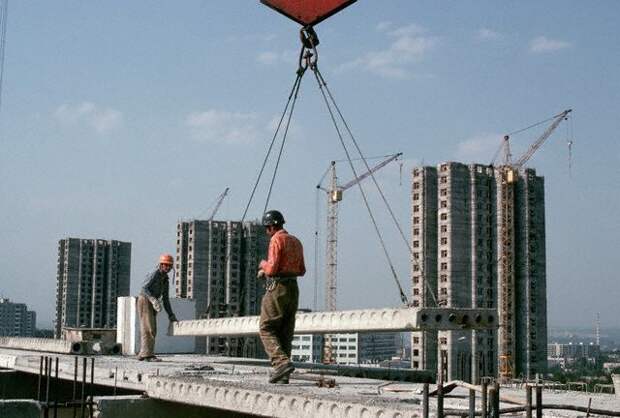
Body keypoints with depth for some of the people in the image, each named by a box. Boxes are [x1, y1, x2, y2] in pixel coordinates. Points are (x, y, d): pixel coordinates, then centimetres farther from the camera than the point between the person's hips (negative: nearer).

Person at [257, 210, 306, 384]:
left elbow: (272, 268, -19)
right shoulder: (296, 242, 16)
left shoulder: (276, 239, -11)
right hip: (293, 289, 8)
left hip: (278, 288, -8)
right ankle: (282, 375, 8)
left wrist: (263, 264, 5)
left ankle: (282, 362, -17)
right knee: (285, 332, 9)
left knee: (266, 329, 0)